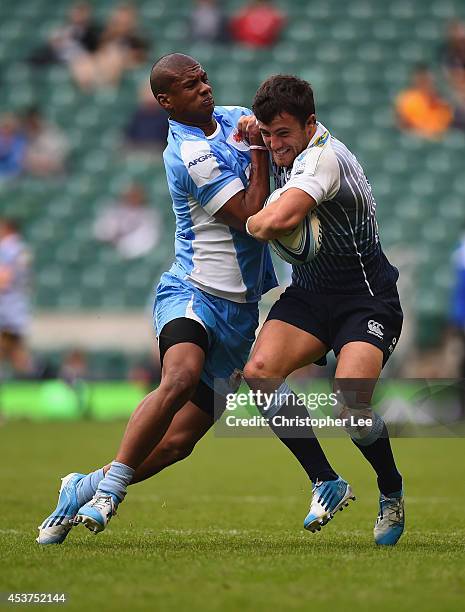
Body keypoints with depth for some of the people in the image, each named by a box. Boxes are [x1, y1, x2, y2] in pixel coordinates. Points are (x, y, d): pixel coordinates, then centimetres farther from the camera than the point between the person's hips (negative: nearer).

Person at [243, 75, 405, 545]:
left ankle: (392, 494, 8)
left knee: (349, 409, -25)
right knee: (259, 372, -20)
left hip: (366, 299, -8)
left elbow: (278, 221, -39)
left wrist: (251, 223, -15)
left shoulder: (322, 157, -24)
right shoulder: (287, 151, 4)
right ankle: (327, 483, -5)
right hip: (308, 293, 8)